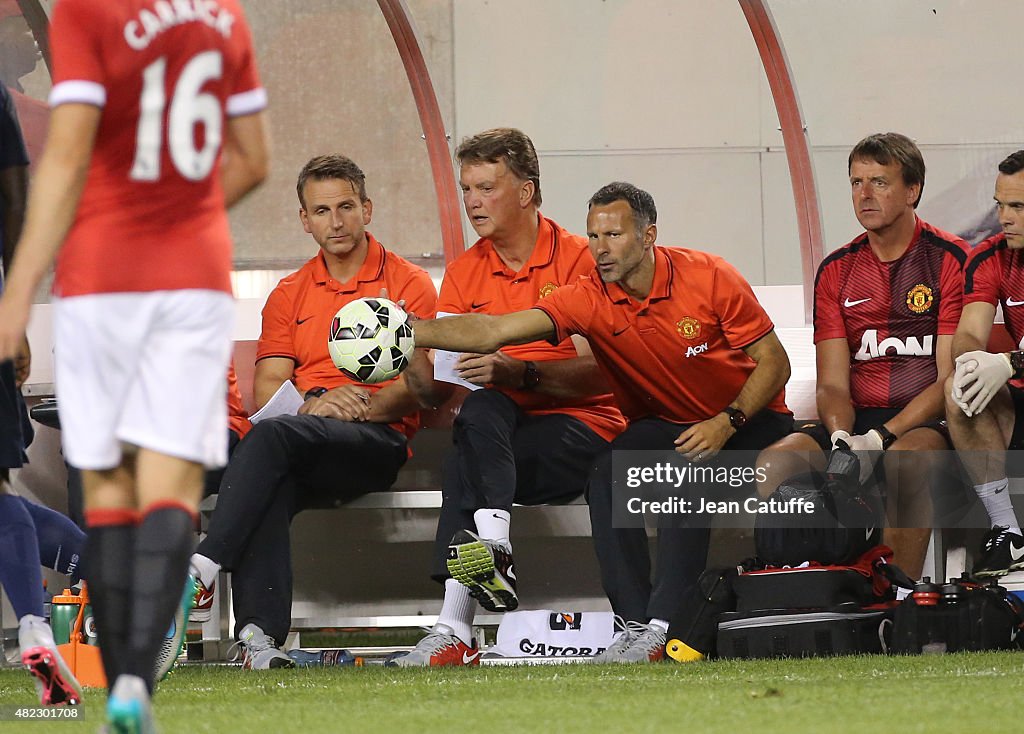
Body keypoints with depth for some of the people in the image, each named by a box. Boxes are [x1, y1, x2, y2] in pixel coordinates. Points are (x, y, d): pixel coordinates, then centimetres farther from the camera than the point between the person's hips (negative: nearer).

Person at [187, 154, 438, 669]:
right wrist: (312, 405, -11)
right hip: (300, 441, 3)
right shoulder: (290, 294, 23)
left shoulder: (408, 284, 11)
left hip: (379, 439, -3)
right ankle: (260, 635, -47)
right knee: (268, 491, -34)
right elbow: (266, 388, 12)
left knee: (273, 435, -34)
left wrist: (359, 407, -17)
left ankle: (203, 569, -42)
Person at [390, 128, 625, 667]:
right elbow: (436, 389, 6)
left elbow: (597, 372, -12)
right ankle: (493, 546, -46)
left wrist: (519, 372, -26)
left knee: (464, 465, -31)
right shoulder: (464, 273, 12)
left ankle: (456, 628, -42)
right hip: (501, 426, 4)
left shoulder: (577, 259, -2)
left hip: (581, 426, -4)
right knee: (481, 405, -32)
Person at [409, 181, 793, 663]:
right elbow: (495, 331, -20)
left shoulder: (710, 278, -15)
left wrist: (725, 423, -23)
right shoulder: (590, 299, -9)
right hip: (663, 427, 3)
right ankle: (636, 625, -28)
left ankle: (662, 626, -35)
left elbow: (775, 362, -9)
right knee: (608, 473, -27)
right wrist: (407, 333, -33)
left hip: (745, 420, -3)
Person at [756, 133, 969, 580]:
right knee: (775, 462, -23)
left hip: (928, 422, -5)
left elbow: (950, 378, -7)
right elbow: (832, 384, 8)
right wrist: (840, 439, -15)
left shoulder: (951, 260, -2)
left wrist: (880, 439, -19)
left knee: (907, 458, -39)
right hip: (860, 421, 5)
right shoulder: (836, 271, 13)